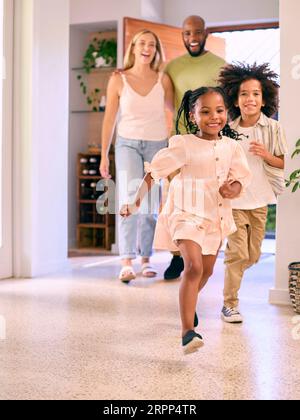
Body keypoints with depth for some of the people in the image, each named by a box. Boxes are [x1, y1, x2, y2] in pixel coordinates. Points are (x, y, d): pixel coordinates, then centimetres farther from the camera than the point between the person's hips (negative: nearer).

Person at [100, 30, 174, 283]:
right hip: (128, 143, -1)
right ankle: (127, 262, -19)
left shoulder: (163, 79, 1)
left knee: (151, 204, 6)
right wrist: (104, 155, 2)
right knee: (130, 199, -16)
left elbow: (176, 108, 14)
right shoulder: (118, 79, -1)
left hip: (157, 145, 2)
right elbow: (110, 118, 2)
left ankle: (146, 259, 18)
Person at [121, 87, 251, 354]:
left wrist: (234, 188, -16)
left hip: (217, 216, 6)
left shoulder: (232, 146, 3)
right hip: (187, 213, -6)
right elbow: (154, 171, -8)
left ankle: (188, 304, 50)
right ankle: (188, 331, -21)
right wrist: (137, 202, -11)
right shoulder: (183, 145, -10)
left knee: (207, 270, 19)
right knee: (194, 266, -23)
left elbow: (243, 176, 7)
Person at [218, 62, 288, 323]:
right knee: (238, 252, -6)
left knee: (253, 255, 10)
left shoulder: (273, 129, -2)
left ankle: (233, 275, 41)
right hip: (233, 199, -2)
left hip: (260, 199, 2)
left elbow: (284, 164, 1)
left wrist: (265, 155, -15)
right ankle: (230, 304, 8)